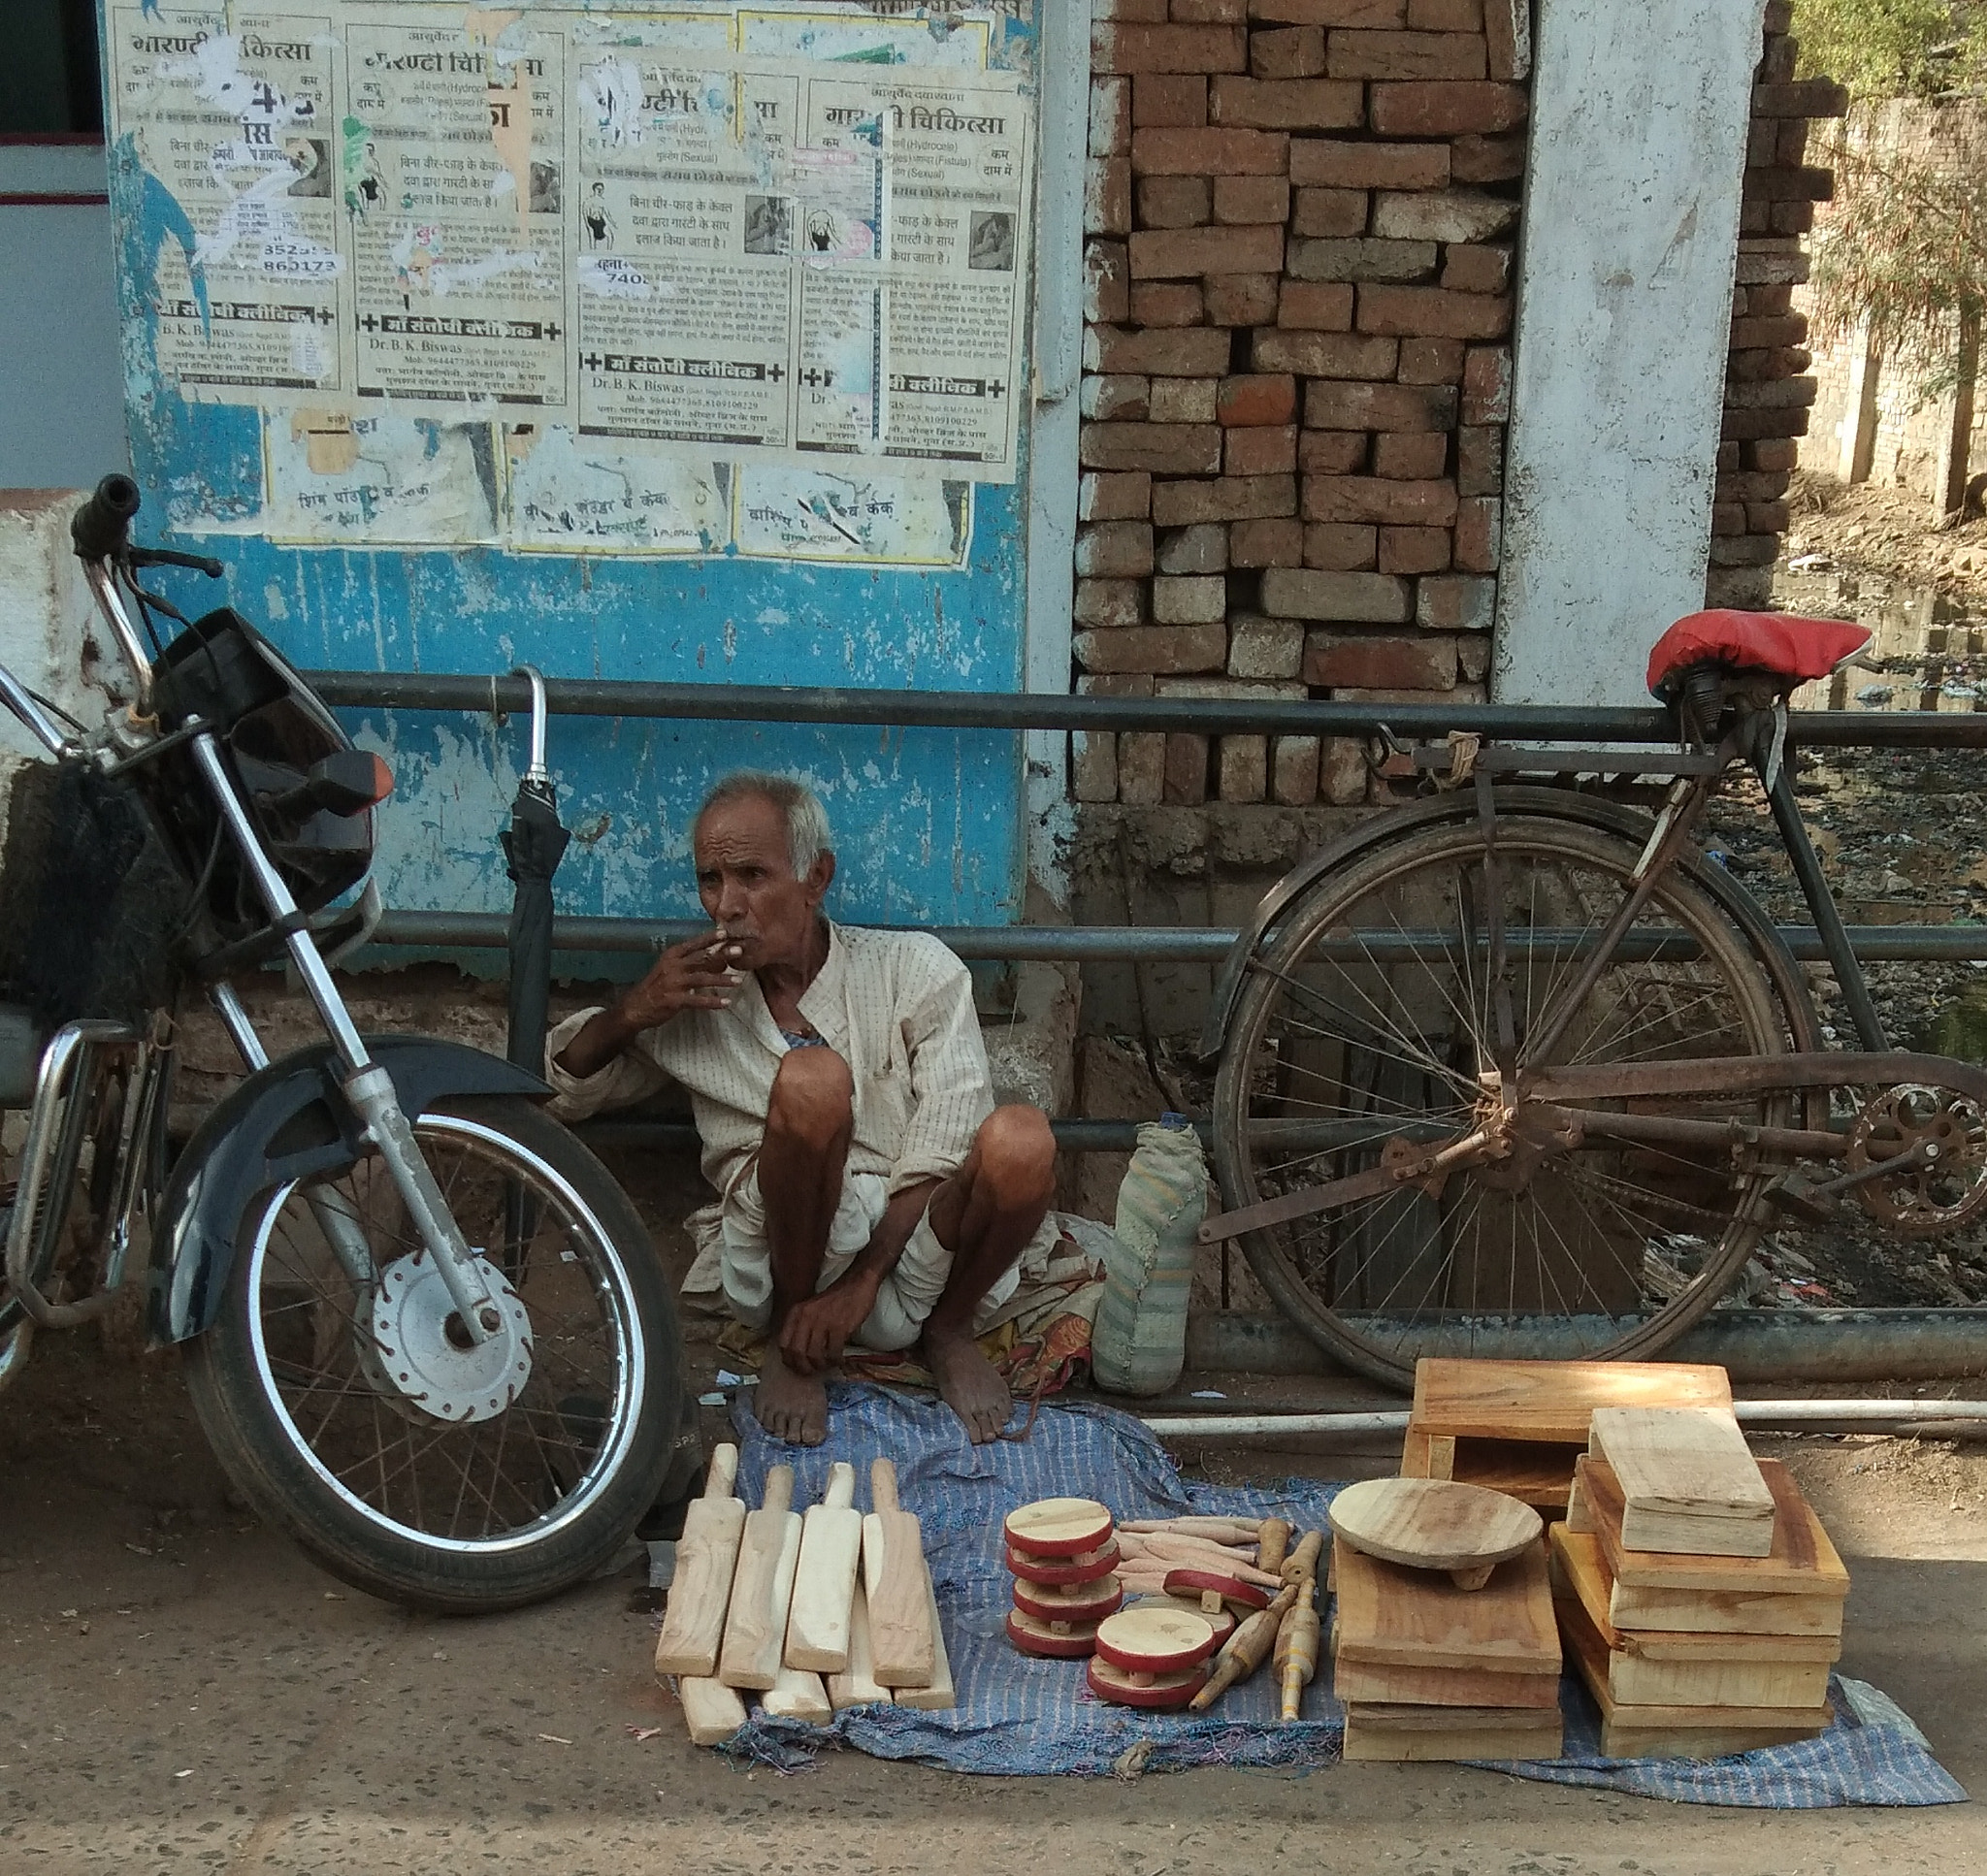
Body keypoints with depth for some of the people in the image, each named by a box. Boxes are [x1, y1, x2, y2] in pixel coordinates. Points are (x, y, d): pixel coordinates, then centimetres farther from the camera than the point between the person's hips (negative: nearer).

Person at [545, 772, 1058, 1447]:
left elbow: (941, 1152, -3)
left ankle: (948, 1332, -2)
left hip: (914, 1254, 0)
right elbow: (557, 1091, 19)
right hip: (788, 1260, 0)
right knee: (811, 1077, -30)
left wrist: (860, 1282, -16)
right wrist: (631, 1013, -1)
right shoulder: (694, 996, 15)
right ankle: (790, 1335, -10)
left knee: (1021, 1139, -33)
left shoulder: (915, 969, 7)